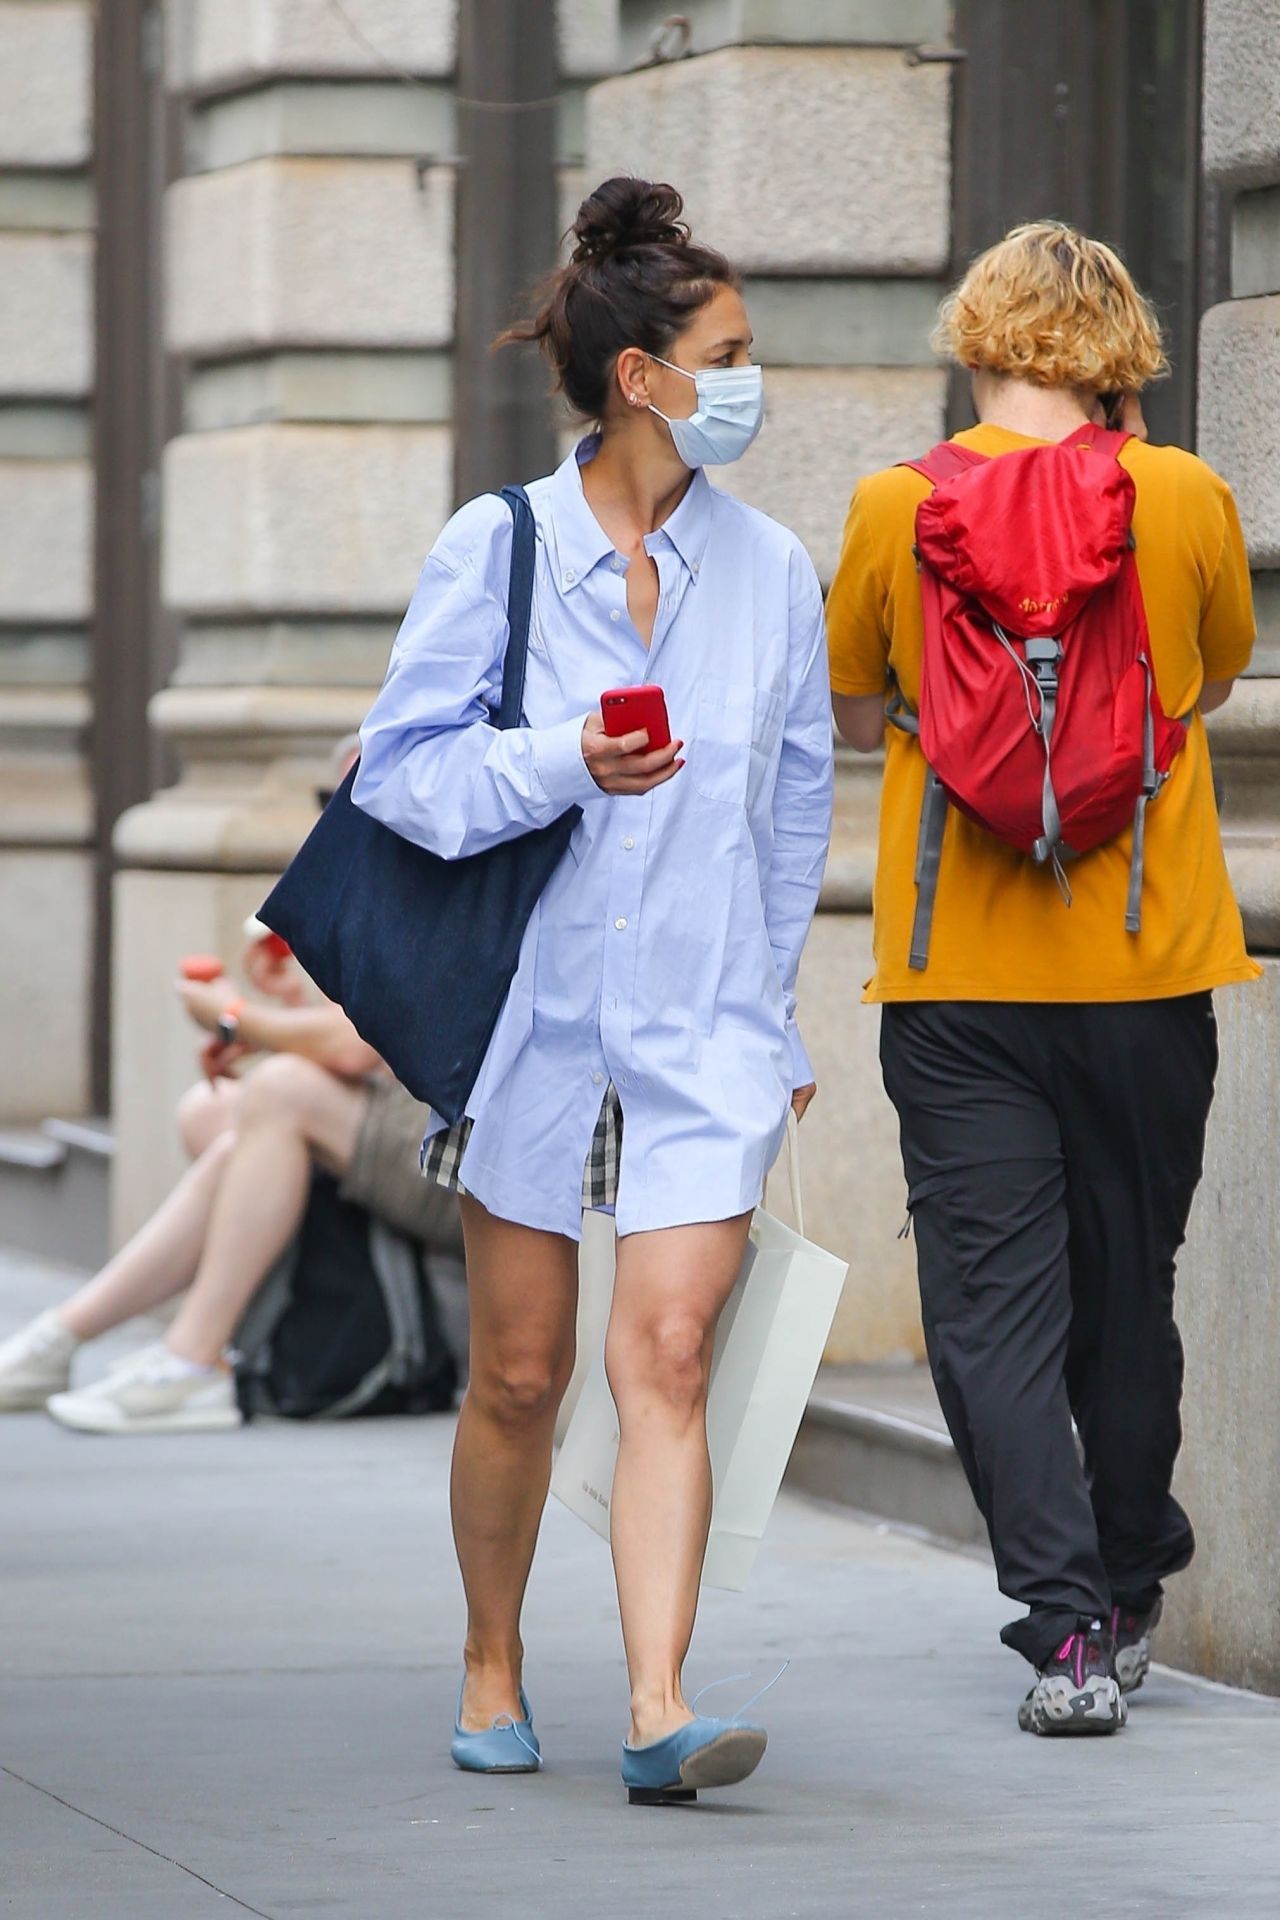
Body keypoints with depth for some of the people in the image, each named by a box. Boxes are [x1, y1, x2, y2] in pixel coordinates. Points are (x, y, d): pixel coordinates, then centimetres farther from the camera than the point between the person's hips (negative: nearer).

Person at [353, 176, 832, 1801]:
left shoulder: (769, 570, 6)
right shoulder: (496, 549, -2)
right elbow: (399, 765, -4)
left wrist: (770, 1009, 16)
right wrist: (563, 764, -19)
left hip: (704, 1027, 1)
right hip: (533, 1010, -1)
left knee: (667, 1357, -11)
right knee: (519, 1372, 7)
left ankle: (658, 1711, -17)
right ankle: (492, 1667, 27)